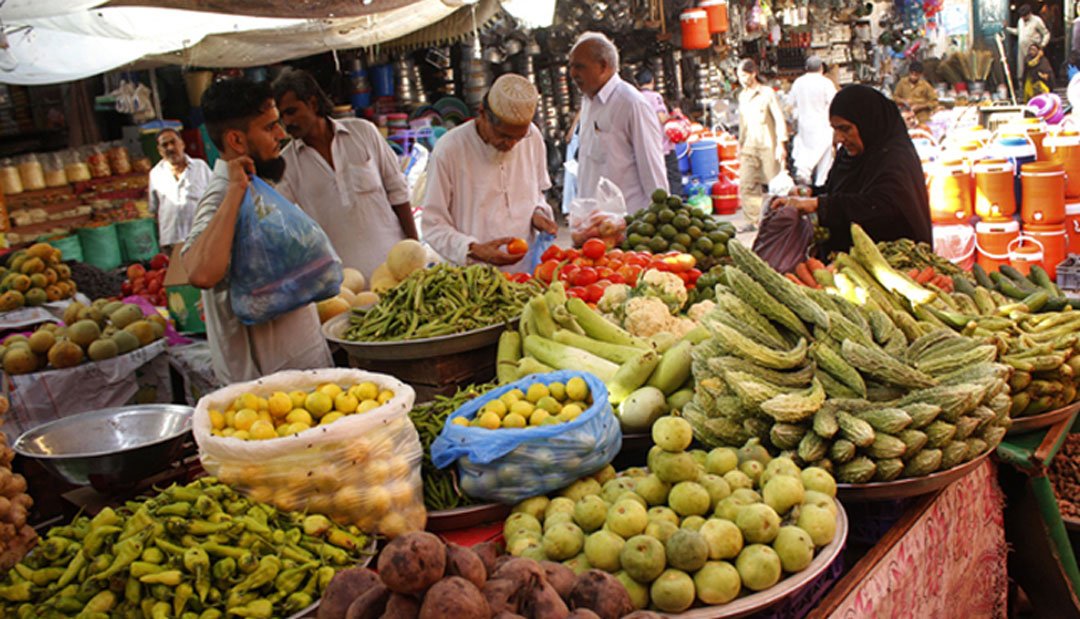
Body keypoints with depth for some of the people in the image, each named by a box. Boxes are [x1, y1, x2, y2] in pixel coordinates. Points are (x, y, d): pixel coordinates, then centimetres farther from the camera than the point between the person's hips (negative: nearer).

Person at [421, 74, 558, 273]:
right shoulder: (449, 150, -10)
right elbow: (433, 225, -5)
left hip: (527, 271, 1)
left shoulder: (533, 137, 4)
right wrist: (474, 250, -20)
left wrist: (537, 213, 0)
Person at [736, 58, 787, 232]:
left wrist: (781, 144, -13)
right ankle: (754, 221, -4)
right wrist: (740, 144, 19)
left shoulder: (767, 93, -4)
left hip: (768, 146, -5)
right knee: (746, 184, -8)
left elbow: (779, 119, -6)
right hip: (749, 147, 5)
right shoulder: (742, 96, 13)